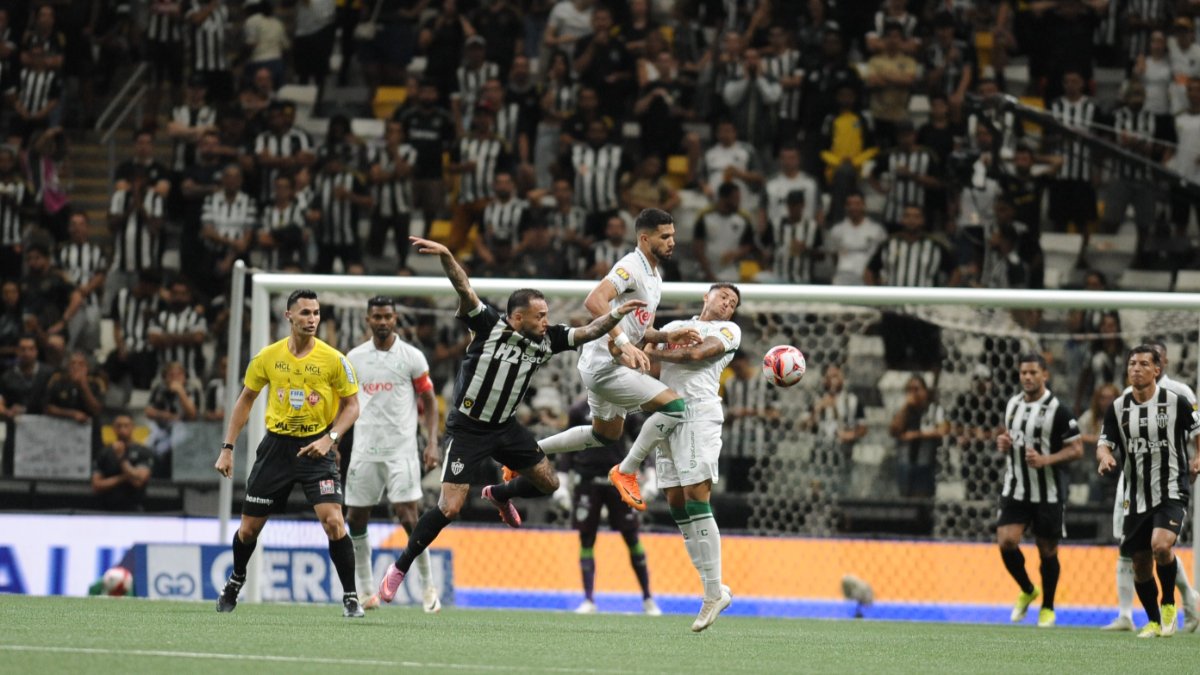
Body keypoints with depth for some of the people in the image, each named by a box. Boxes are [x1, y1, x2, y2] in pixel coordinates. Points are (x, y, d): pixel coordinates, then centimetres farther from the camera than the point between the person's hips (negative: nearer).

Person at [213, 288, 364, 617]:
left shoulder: (334, 360, -8)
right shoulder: (268, 357, -2)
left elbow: (351, 405, 0)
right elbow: (245, 400, 10)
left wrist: (330, 438, -16)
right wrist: (227, 448, 6)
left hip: (315, 448, -2)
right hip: (276, 445, 2)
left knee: (333, 520, -20)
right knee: (249, 527, 8)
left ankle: (350, 598, -7)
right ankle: (235, 582, 38)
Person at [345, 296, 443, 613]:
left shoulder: (412, 357, 0)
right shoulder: (354, 358, 8)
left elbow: (429, 402, 3)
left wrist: (432, 443, -7)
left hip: (401, 449, -3)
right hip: (364, 450, 3)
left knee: (407, 516, -11)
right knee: (355, 518, 2)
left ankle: (429, 586, 3)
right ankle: (365, 591, 12)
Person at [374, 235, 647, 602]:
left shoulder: (545, 340, -4)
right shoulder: (488, 325, -20)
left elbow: (586, 333, 2)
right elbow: (464, 289, -32)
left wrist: (617, 314, -13)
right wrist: (445, 255, -47)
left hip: (505, 427, 6)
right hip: (467, 429, -6)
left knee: (548, 483, 10)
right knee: (450, 507, -13)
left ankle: (499, 493, 43)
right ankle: (400, 567, 4)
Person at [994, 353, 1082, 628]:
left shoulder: (1057, 410, -11)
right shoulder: (1012, 404, 7)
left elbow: (1077, 449, -12)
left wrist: (1045, 459, -25)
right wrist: (1002, 443, -1)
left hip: (1048, 493, -4)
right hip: (1015, 489, 4)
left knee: (1047, 551, 5)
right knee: (1006, 541, -11)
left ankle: (1047, 607, 22)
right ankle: (1027, 591, 14)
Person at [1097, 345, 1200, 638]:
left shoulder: (1175, 402, -4)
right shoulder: (1118, 408, 3)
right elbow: (1104, 444, 3)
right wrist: (1105, 457, -21)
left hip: (1172, 491, -4)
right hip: (1136, 498, 4)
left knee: (1161, 545, -27)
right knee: (1141, 564, 6)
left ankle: (1169, 603, -4)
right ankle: (1153, 622, 26)